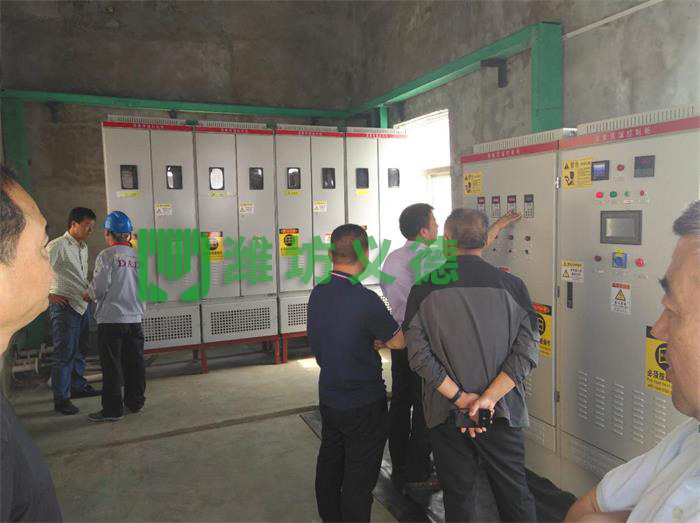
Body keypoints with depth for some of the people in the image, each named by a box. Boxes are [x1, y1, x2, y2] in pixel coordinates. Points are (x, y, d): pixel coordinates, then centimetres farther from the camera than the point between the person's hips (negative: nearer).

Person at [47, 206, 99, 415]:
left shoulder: (83, 247, 14)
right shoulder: (57, 246, -12)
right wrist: (49, 295, -14)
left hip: (82, 305, 8)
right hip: (64, 306, -8)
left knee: (78, 350, 17)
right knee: (64, 353, -4)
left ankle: (78, 385, 31)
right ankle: (61, 399, 4)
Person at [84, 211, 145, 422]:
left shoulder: (106, 255, -10)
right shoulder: (139, 256, 5)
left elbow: (99, 287, -12)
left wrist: (88, 294, 8)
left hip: (111, 318, -5)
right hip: (135, 317, 5)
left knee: (112, 365, 2)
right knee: (135, 363, 13)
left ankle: (112, 409, 6)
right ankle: (135, 402, 23)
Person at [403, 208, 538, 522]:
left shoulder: (424, 290, -7)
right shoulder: (511, 286, -5)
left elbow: (419, 354, -13)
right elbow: (526, 350, -12)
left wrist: (459, 398, -11)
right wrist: (489, 398, -15)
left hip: (446, 414, 0)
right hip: (501, 412, 0)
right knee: (514, 496, 17)